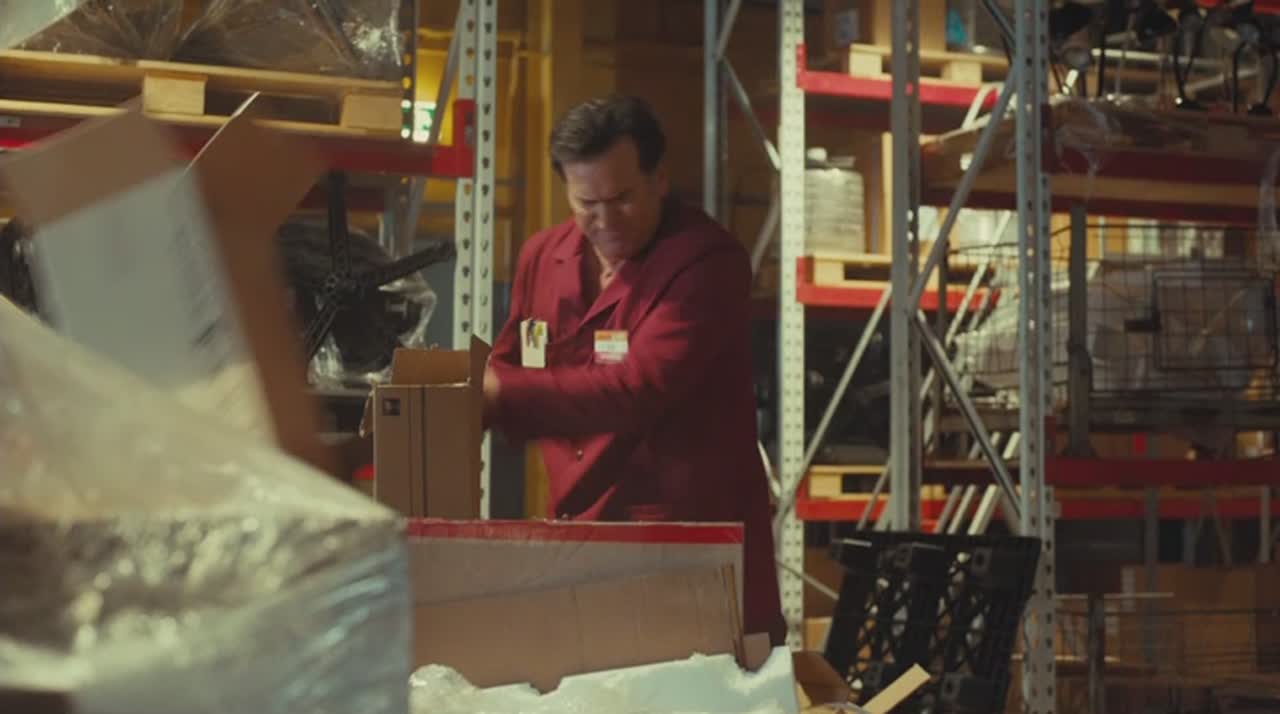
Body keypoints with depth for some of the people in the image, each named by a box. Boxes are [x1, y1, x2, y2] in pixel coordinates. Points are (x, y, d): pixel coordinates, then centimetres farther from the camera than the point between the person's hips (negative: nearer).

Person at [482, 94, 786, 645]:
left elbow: (637, 392, -24)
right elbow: (508, 371, 19)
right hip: (578, 537, 6)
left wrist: (498, 394, -26)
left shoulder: (707, 261, -13)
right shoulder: (543, 258, 10)